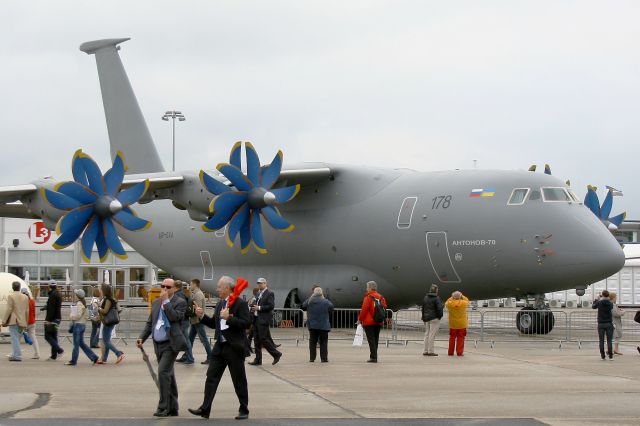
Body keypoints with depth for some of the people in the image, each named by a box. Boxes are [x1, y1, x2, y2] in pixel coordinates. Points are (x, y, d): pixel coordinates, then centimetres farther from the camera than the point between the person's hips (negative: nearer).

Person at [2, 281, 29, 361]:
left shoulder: (11, 296, -7)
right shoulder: (25, 297, 9)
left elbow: (8, 309, -11)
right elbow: (27, 311, 11)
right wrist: (26, 323, 18)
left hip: (13, 321, -5)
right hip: (22, 322, 5)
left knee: (15, 339, -5)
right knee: (17, 339, 14)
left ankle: (17, 356, -11)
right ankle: (14, 355, 18)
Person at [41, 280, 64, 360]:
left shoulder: (53, 295, -15)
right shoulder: (58, 295, 14)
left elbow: (51, 308, -21)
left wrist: (48, 320, -21)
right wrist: (45, 307, 46)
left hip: (52, 319, -9)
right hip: (57, 318, 9)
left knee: (47, 336, -5)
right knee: (54, 336, 11)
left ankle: (59, 350, -14)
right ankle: (54, 356, 10)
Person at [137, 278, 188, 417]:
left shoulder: (180, 302, -5)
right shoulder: (156, 302, 14)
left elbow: (174, 317, -20)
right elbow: (150, 322, 16)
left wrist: (166, 301, -16)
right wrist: (142, 338, 4)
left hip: (171, 344, -7)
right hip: (158, 344, 7)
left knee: (163, 372, -18)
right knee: (168, 375, 13)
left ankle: (163, 407, -15)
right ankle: (172, 408, 19)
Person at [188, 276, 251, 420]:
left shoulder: (240, 304, -12)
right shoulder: (220, 304, 13)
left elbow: (246, 323, -20)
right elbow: (214, 324, 20)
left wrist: (229, 318, -25)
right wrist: (202, 316, 5)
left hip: (234, 348, -7)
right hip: (220, 346, 7)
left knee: (239, 381, 3)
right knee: (211, 377, 1)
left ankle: (244, 410, 15)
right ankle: (205, 409, 0)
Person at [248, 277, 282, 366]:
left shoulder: (270, 294, -8)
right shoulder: (259, 294, 18)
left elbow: (271, 306, -16)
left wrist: (259, 308, -17)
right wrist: (253, 308, 5)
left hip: (263, 320, -8)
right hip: (256, 319, 8)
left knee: (263, 339, -9)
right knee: (257, 340, 7)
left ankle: (276, 354, 5)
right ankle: (258, 359, 10)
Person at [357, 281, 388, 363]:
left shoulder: (368, 297, -12)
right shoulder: (381, 297, 8)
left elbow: (364, 310, -14)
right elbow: (384, 308, 12)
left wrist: (360, 319, -3)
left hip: (369, 323, -7)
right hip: (378, 322, 7)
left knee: (371, 340, -5)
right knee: (375, 340, 13)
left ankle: (373, 357, -11)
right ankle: (374, 356, 17)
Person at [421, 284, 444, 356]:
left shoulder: (425, 298, 9)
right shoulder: (436, 298, -13)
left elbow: (423, 308, 13)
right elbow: (439, 308, -20)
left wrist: (424, 318, 18)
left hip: (426, 318, 7)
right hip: (434, 318, -7)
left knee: (427, 334, 12)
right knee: (432, 335, -5)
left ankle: (426, 351, 14)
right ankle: (430, 351, -4)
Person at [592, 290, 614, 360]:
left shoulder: (599, 303, -6)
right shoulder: (610, 303, -3)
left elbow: (593, 306, 14)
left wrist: (597, 299, 29)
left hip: (601, 324, -1)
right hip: (609, 324, 1)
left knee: (601, 341, 4)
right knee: (609, 341, 1)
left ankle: (603, 356, 2)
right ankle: (610, 356, -2)